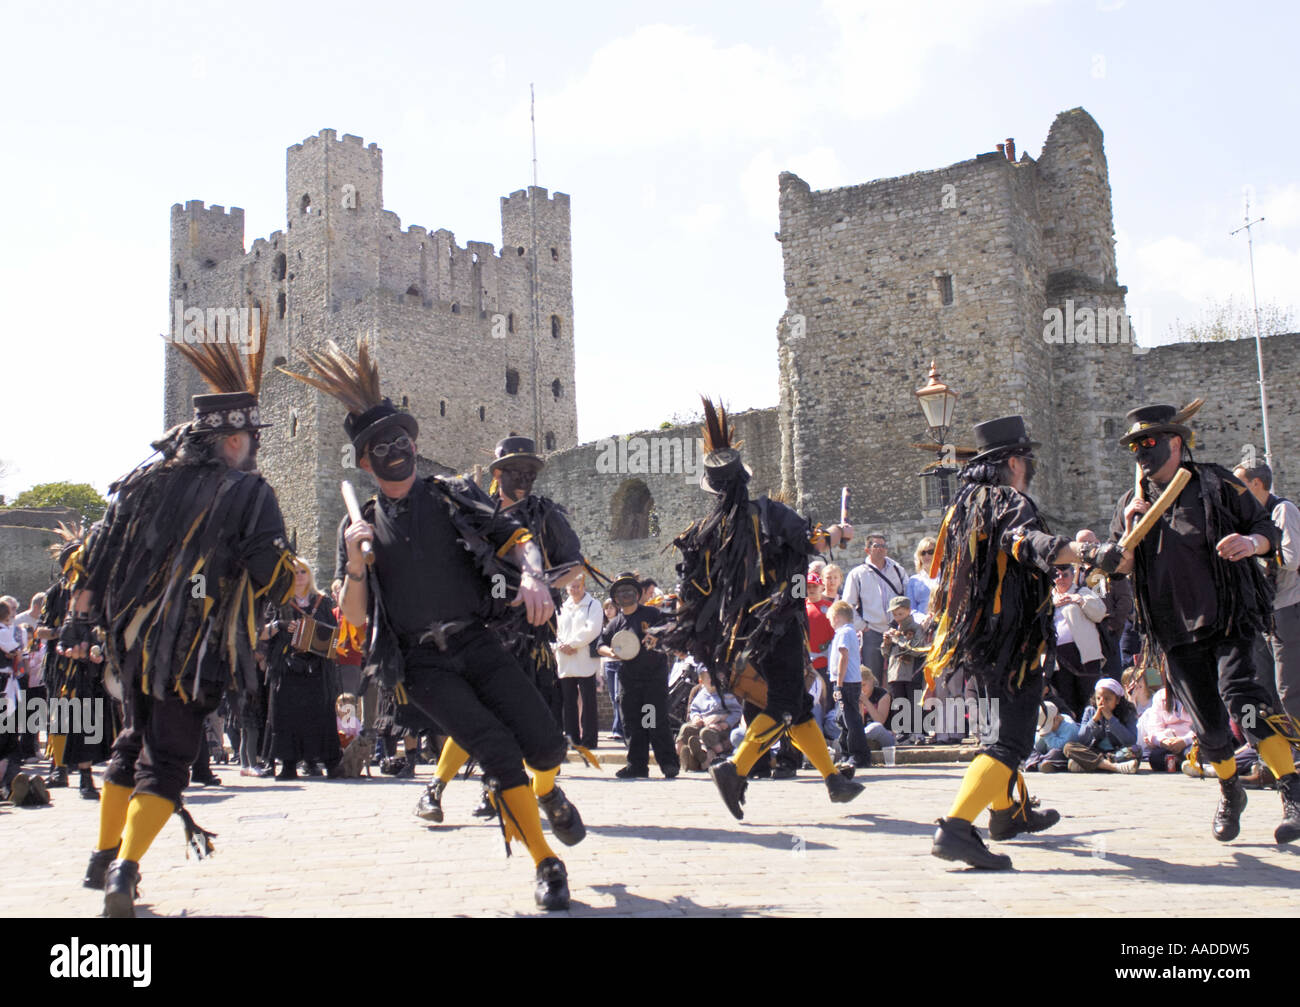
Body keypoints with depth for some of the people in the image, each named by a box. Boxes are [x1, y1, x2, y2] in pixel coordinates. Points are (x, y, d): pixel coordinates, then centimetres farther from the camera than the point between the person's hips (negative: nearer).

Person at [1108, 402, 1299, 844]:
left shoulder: (1216, 485, 2)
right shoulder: (1131, 503, 11)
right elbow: (1119, 568, 9)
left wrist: (1252, 542, -20)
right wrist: (1130, 531, -11)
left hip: (1230, 622, -3)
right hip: (1176, 632, 3)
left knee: (1241, 697, -25)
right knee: (1209, 727, 6)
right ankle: (1230, 793, 33)